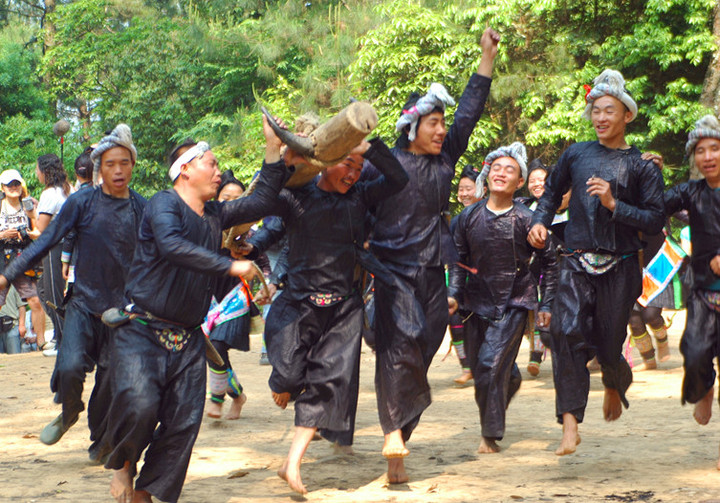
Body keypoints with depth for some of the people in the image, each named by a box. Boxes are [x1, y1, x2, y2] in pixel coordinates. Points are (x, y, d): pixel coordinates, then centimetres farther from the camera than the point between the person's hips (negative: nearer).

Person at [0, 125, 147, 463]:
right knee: (71, 366, -19)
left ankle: (101, 440, 23)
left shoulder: (142, 208, 2)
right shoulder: (82, 202, -3)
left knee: (111, 380, -1)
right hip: (84, 303, -1)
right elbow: (47, 241, -3)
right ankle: (69, 412, 14)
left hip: (123, 307, 1)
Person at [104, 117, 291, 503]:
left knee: (184, 422, -2)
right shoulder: (164, 203, -8)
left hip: (188, 340, 7)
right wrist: (230, 266, -26)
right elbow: (172, 246, -26)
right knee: (139, 405, -25)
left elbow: (260, 202, 20)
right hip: (142, 330, -7)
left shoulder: (214, 214, 16)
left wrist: (273, 149, 13)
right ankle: (123, 463, 5)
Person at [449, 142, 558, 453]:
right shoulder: (469, 216, 1)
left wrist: (546, 305, 1)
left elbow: (549, 261, 2)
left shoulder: (526, 220, -8)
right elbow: (458, 258, 10)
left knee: (492, 364, -16)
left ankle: (490, 436, -4)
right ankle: (511, 380, 46)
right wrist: (454, 293, -3)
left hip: (514, 302, -4)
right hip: (478, 300, 4)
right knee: (477, 366, 10)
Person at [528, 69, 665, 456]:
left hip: (620, 267, -1)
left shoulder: (641, 166, 2)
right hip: (577, 264, 1)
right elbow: (552, 191, 27)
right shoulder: (576, 155, 11)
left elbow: (655, 221, -5)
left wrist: (613, 204, -15)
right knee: (566, 331, -21)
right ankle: (570, 424, -24)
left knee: (609, 347, 3)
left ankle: (616, 385, 42)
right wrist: (539, 221, 10)